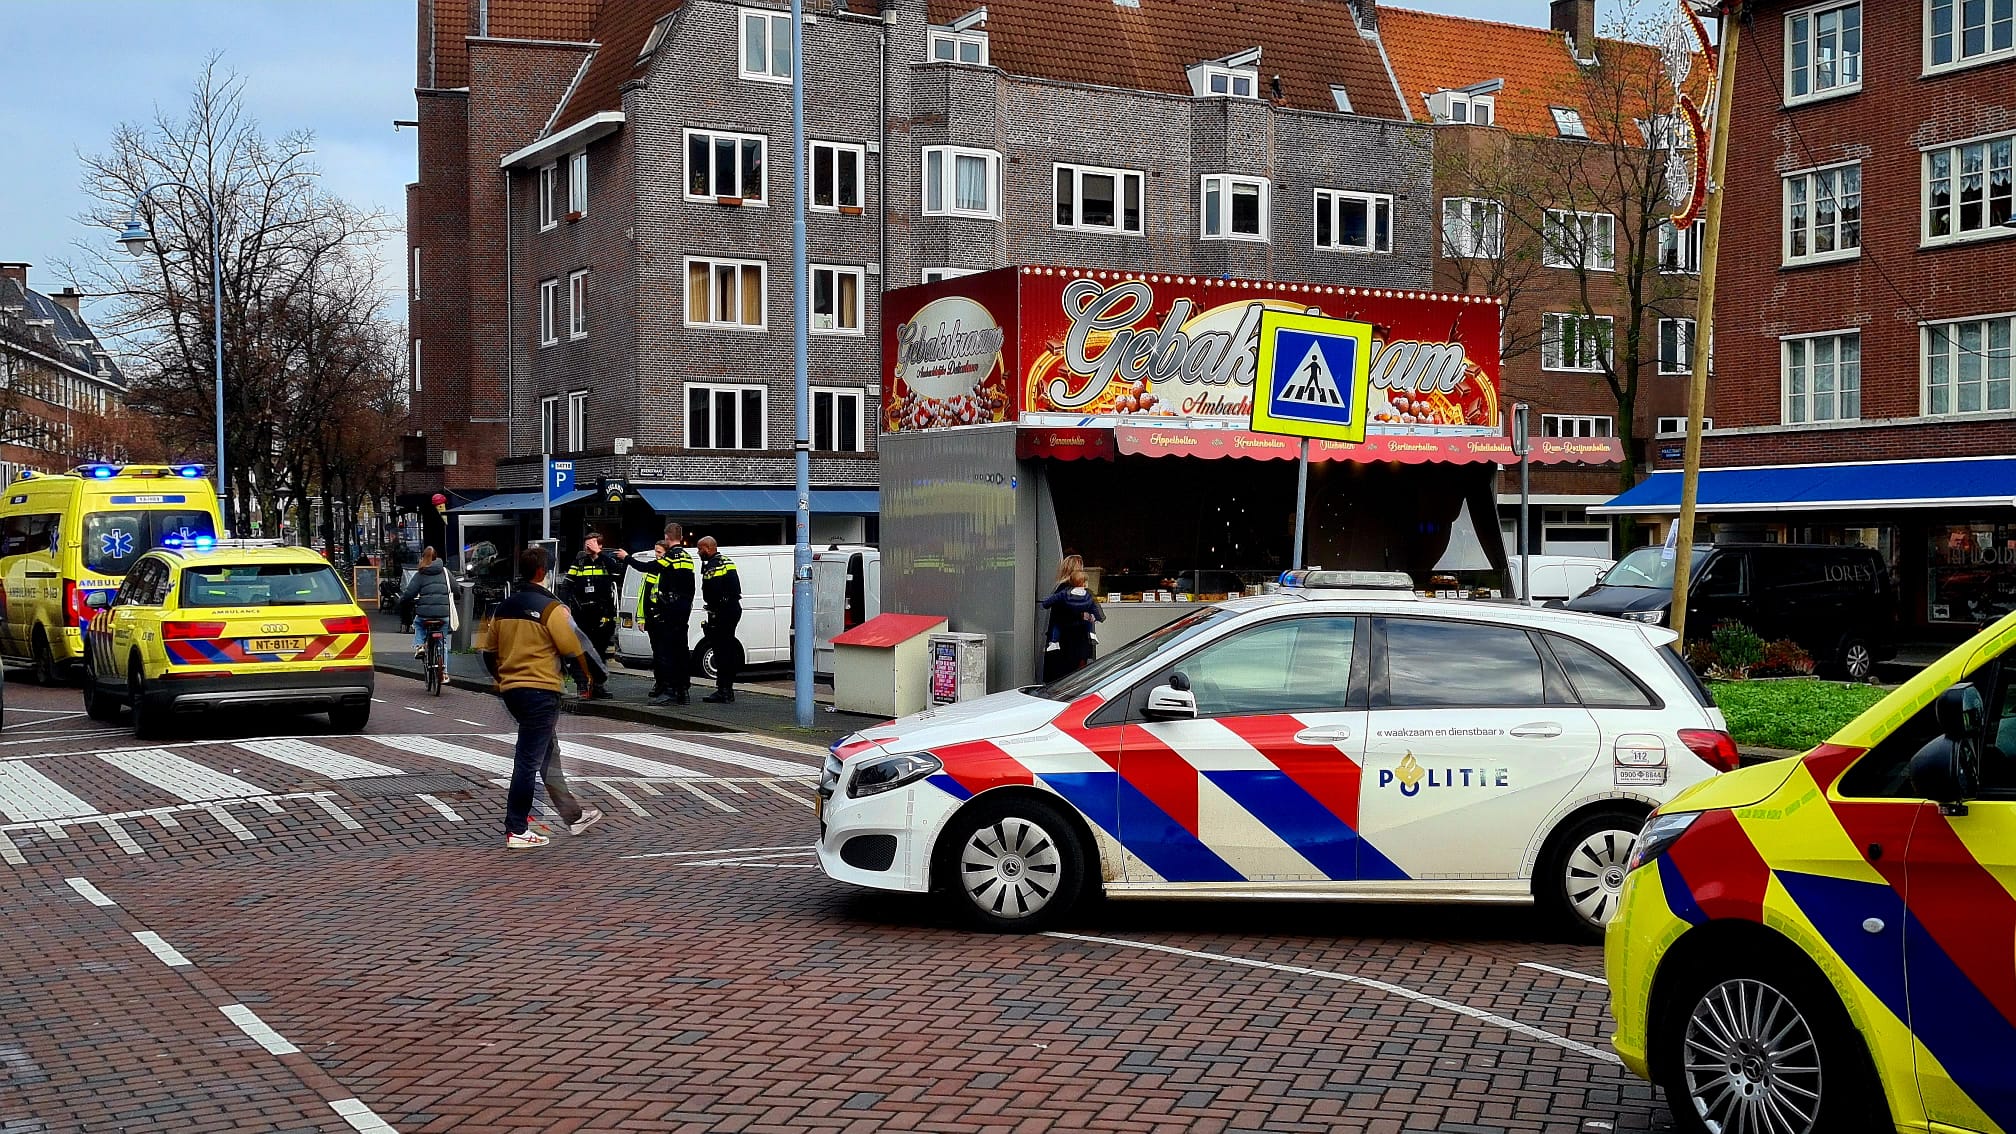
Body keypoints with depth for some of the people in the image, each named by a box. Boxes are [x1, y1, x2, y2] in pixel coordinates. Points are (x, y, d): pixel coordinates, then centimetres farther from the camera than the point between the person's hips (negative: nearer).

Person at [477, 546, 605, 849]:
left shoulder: (502, 608, 10)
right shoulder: (551, 608, -12)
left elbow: (488, 651, 16)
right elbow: (573, 649, -12)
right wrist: (586, 680, 4)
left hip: (511, 690, 8)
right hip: (541, 691, -8)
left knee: (548, 754, 18)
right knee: (529, 760, -5)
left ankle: (573, 815, 27)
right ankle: (516, 831, -3)